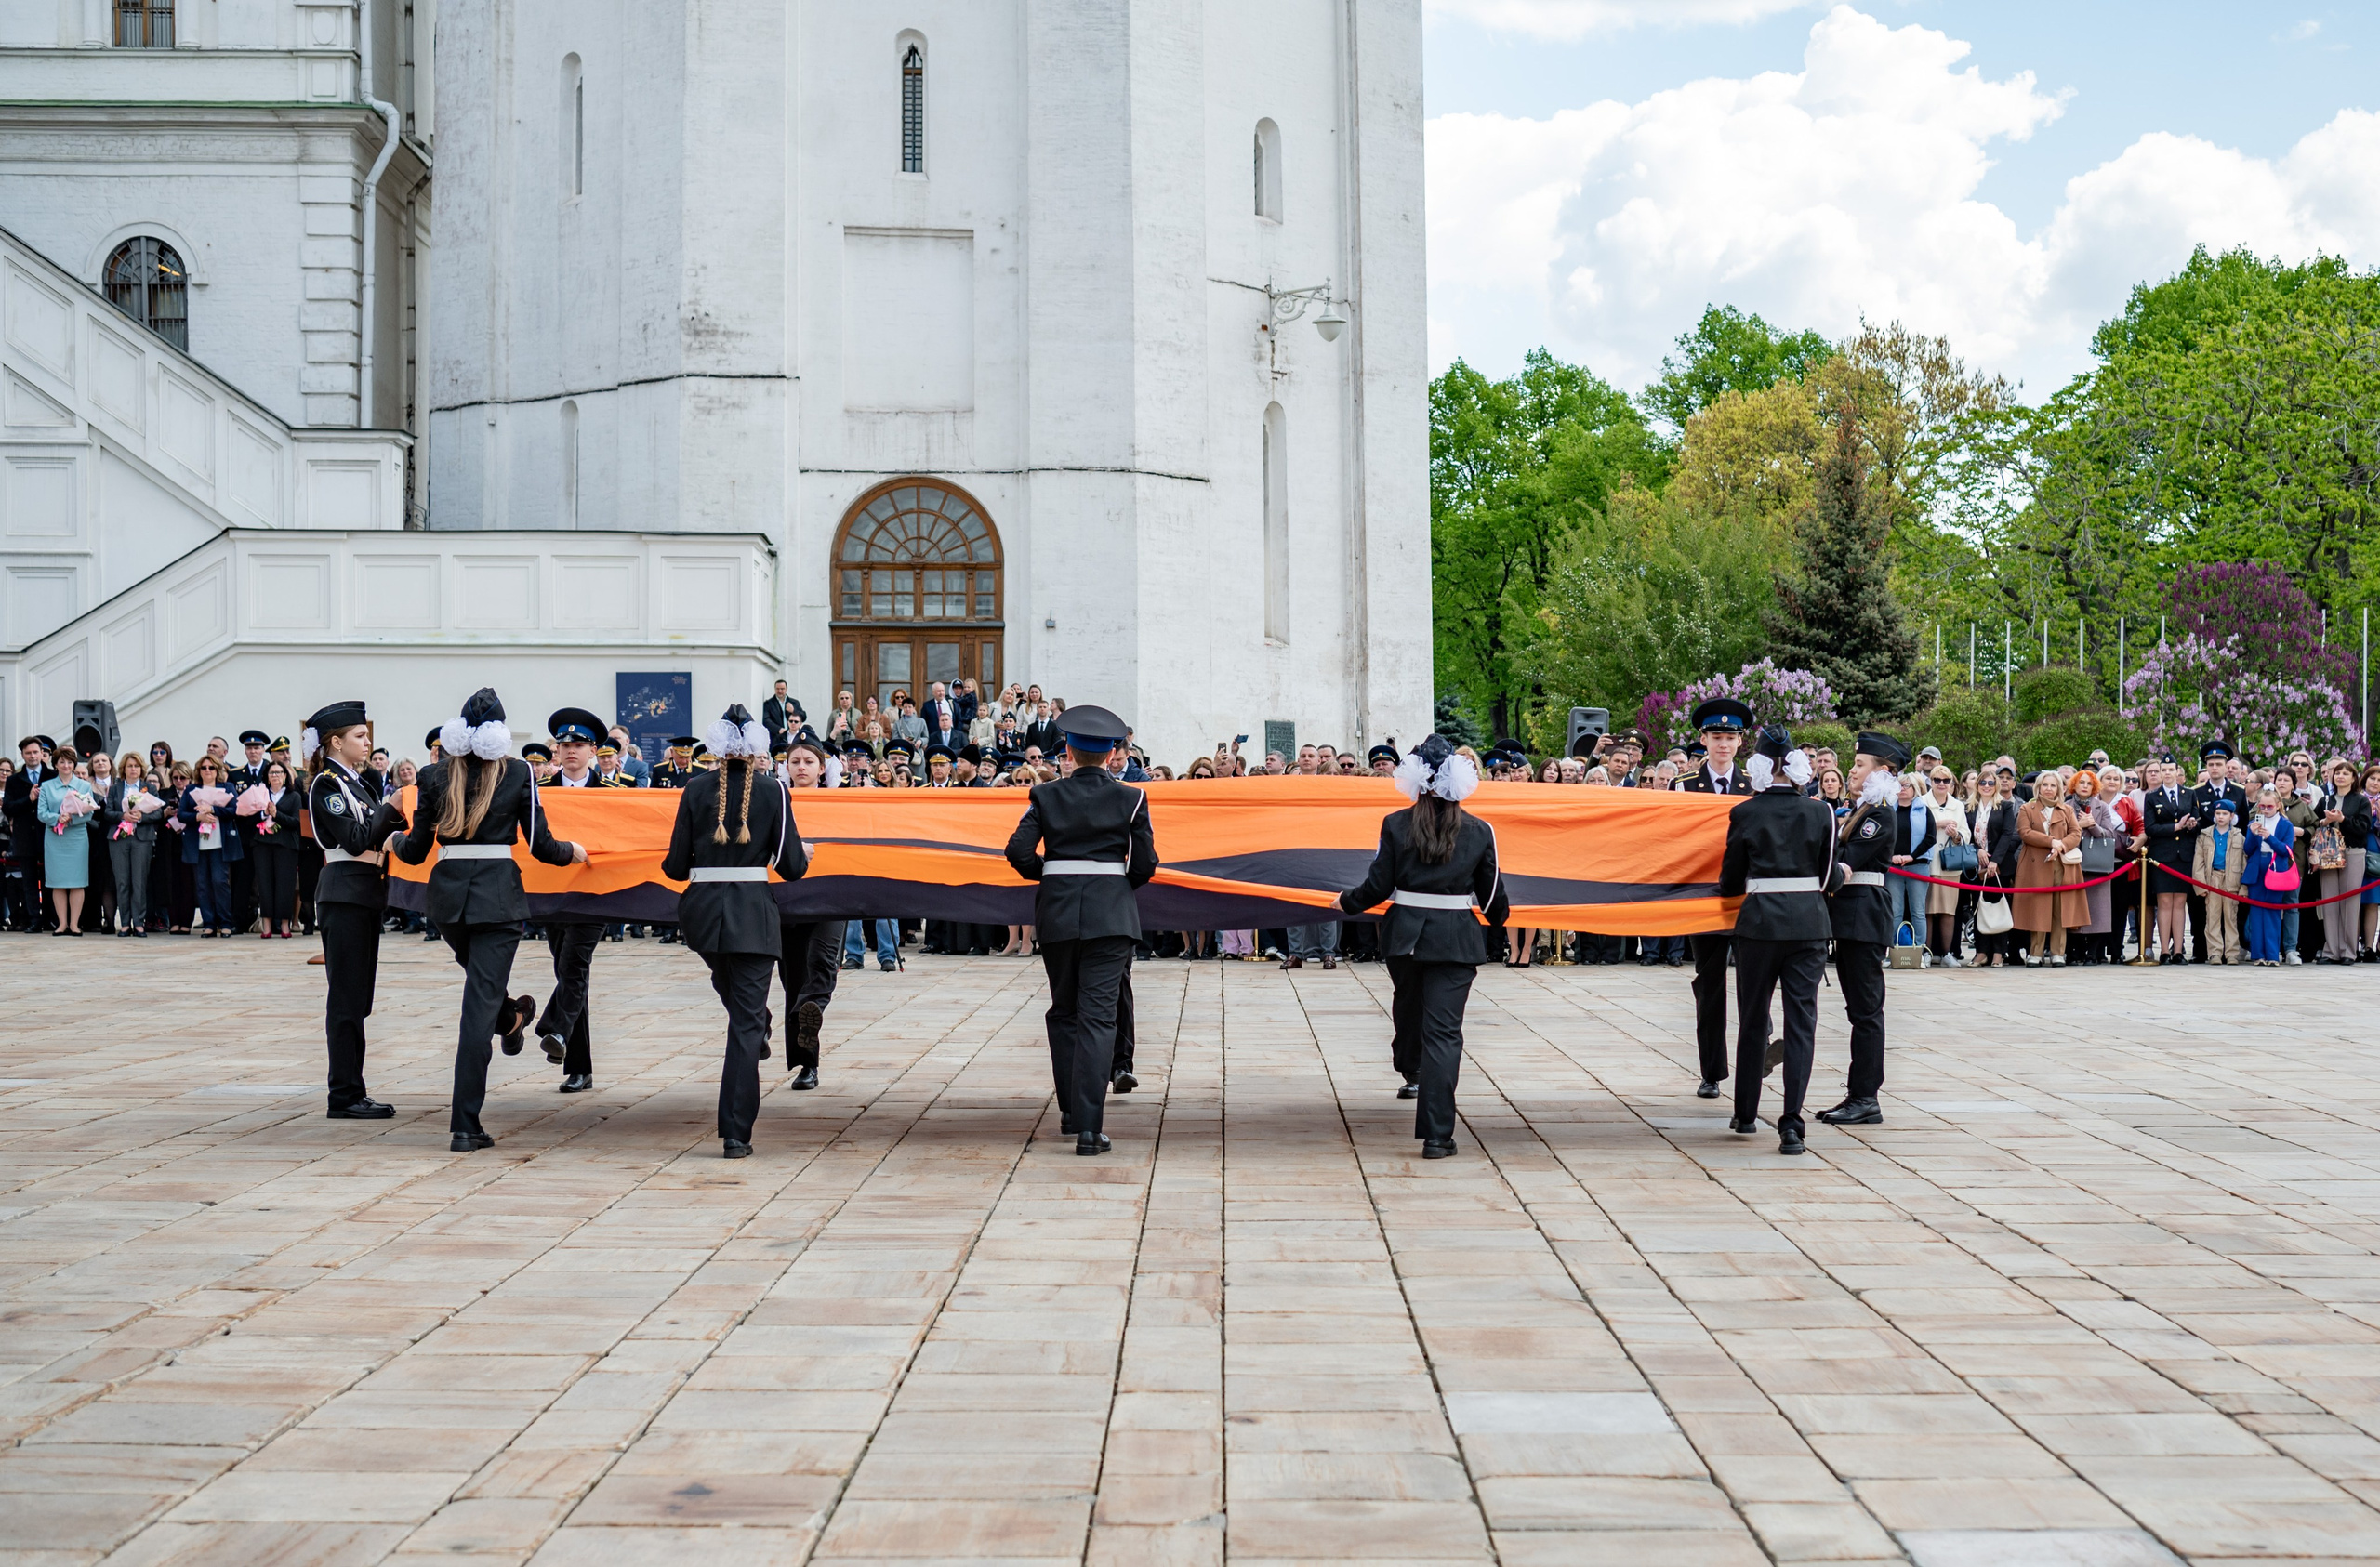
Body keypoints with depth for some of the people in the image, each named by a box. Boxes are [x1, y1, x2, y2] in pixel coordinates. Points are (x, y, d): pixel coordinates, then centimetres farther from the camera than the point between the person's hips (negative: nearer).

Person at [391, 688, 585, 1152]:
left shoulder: (436, 776, 3)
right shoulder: (518, 773, -2)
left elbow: (415, 851, 7)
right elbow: (541, 846, -1)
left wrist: (396, 841, 30)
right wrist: (573, 852, 20)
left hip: (447, 894, 3)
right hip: (498, 895, -2)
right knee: (479, 1006, -3)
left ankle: (510, 1018, 61)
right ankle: (464, 1126, -4)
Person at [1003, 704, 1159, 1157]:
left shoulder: (1045, 795, 3)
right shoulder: (1130, 798, 0)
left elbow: (1019, 852, -5)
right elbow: (1144, 864, -2)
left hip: (1057, 911, 2)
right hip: (1111, 913, -2)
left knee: (1063, 1011, 18)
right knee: (1098, 1016, -5)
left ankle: (1070, 1111, 22)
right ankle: (1088, 1126, -13)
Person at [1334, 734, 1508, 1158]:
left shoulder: (1395, 825, -3)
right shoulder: (1479, 832, -1)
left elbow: (1378, 886, -3)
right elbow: (1491, 894, 6)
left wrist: (1347, 901, 17)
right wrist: (1499, 915, 29)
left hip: (1405, 933, 1)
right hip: (1457, 938, -1)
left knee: (1408, 1007, 28)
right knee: (1444, 1031, -4)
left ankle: (1412, 1073, 53)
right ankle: (1436, 1134, -9)